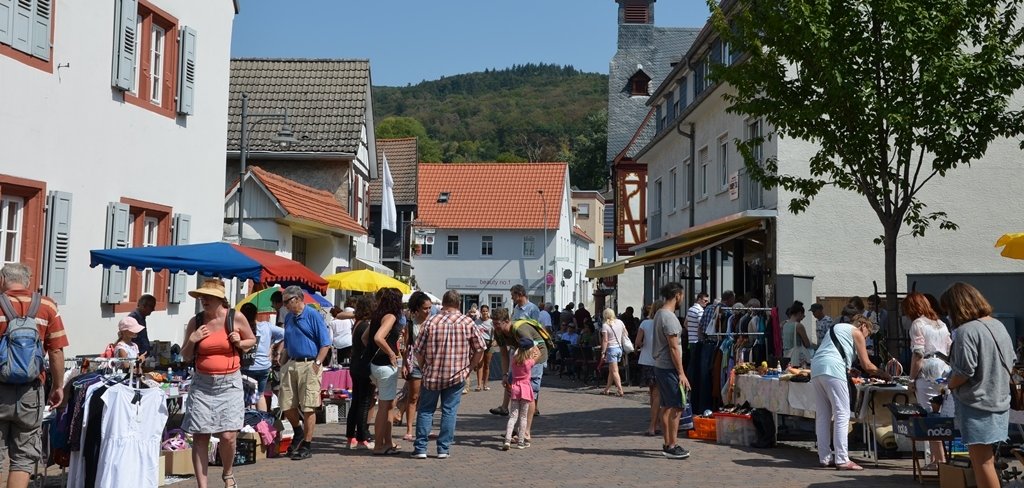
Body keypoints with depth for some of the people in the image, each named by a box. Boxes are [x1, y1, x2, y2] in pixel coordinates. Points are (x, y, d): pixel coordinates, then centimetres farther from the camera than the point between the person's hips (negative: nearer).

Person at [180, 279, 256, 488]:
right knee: (200, 436, 0)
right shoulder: (195, 322, 2)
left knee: (227, 435, -8)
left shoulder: (236, 318, -3)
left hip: (229, 384, -2)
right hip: (202, 384, 2)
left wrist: (239, 342, -7)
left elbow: (252, 340, 13)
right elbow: (186, 356, 10)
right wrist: (192, 341, -9)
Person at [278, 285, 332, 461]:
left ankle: (307, 445, 5)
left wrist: (317, 364, -16)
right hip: (291, 365, 7)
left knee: (308, 407, -3)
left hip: (309, 365, -7)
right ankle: (298, 431, 32)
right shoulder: (288, 317, 14)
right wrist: (285, 363, 14)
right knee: (286, 405, 7)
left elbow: (325, 343, -9)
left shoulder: (313, 315, -6)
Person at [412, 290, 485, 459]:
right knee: (449, 411, 8)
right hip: (457, 375, 0)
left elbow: (419, 351, -3)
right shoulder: (467, 322, -3)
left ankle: (420, 448, 9)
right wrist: (469, 368, 11)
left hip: (432, 375, 0)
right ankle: (444, 448, 8)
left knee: (425, 410, 11)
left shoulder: (430, 322, -5)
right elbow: (479, 349, 1)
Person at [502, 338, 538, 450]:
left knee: (513, 416, 4)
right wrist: (532, 345, 19)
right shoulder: (529, 362, -9)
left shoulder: (514, 360, 0)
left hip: (514, 388, 3)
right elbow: (538, 353, 9)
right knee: (523, 416, 6)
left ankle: (507, 440, -11)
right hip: (525, 388, -3)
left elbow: (516, 352, 25)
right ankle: (521, 442, 10)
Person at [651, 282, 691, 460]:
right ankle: (672, 447, -5)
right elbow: (674, 348, -20)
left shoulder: (659, 314, 13)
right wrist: (681, 373, -18)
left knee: (667, 407, 14)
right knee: (677, 407, -6)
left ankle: (667, 444, 20)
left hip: (660, 366, 10)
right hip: (669, 368, -10)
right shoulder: (669, 317, -17)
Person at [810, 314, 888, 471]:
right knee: (842, 415, -5)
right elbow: (867, 365, 9)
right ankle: (842, 460, -9)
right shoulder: (856, 332, 11)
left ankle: (825, 458, 11)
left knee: (822, 415, 10)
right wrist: (883, 374, 23)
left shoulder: (836, 328, 33)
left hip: (815, 369, 8)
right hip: (832, 369, -8)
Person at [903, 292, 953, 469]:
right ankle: (935, 455, 4)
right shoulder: (941, 324, 20)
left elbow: (918, 354, -10)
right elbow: (950, 351, 18)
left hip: (927, 372, -7)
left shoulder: (918, 324, -2)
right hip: (945, 371, 7)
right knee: (943, 418, 4)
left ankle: (939, 459, -5)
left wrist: (912, 378, -5)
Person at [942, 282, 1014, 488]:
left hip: (977, 404, -9)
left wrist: (949, 386, -5)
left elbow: (964, 372, -23)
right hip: (999, 401, 9)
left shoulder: (965, 331, -20)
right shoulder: (998, 325, 8)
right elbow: (1010, 362, 16)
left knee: (981, 462, -2)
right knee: (987, 459, 19)